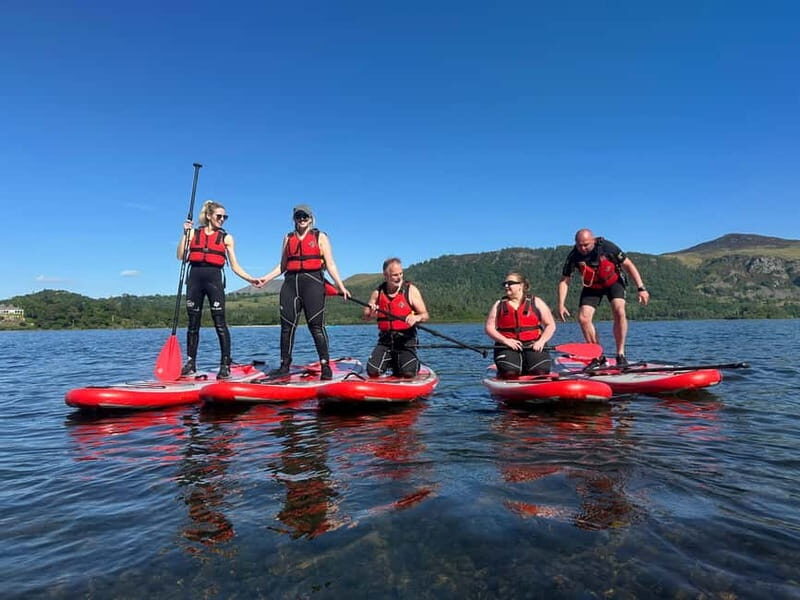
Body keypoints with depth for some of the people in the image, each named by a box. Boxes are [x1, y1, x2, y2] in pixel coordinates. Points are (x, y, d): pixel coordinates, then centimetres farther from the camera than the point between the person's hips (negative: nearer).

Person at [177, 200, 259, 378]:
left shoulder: (226, 237, 8)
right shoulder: (194, 233, 11)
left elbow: (235, 266, 5)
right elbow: (181, 256, 1)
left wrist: (251, 279, -7)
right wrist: (185, 233, -4)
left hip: (214, 278, -2)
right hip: (195, 278, 2)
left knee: (220, 323, -7)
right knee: (193, 323, 7)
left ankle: (225, 364, -6)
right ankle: (191, 363, 17)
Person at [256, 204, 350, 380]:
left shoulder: (320, 237, 10)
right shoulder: (288, 238, 21)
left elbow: (330, 264, 3)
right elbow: (283, 265, 20)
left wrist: (340, 285, -8)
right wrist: (266, 278, 7)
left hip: (312, 282, -4)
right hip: (291, 282, 4)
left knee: (316, 325, -8)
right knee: (287, 325, 3)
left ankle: (325, 366, -4)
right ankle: (285, 365, 12)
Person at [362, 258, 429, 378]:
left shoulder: (410, 290, -5)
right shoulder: (378, 292, 4)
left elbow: (425, 315, -6)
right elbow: (365, 316, 11)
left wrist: (416, 317, -29)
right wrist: (371, 313, -13)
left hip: (406, 339, -2)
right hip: (385, 340, 3)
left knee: (408, 373, -18)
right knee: (372, 372, -9)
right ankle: (390, 362, 24)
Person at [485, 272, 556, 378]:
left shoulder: (536, 302, 11)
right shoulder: (499, 305, 12)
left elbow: (551, 325, 8)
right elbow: (489, 327, 4)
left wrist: (541, 341, -9)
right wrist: (505, 340, -11)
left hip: (533, 346, 1)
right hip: (507, 346, -1)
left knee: (541, 371, -23)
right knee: (510, 372, -29)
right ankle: (501, 373, 8)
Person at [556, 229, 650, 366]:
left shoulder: (607, 247, -27)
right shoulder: (573, 256, -23)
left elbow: (628, 265, -17)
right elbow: (564, 281, -16)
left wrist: (641, 288, -20)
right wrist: (561, 304, -25)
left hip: (613, 282, -2)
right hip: (591, 287, 2)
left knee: (619, 312, -25)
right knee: (583, 318, -14)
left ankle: (620, 354, -12)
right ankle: (598, 356, -1)